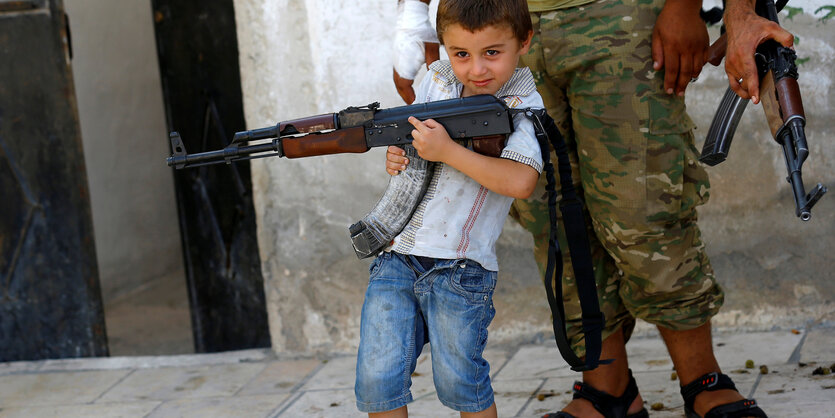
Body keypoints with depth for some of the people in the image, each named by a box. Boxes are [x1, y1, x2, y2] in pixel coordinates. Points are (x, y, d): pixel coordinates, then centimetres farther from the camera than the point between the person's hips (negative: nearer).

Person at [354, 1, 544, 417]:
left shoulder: (523, 106, -5)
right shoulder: (434, 81, 10)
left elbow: (520, 182, -20)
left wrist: (448, 151, -21)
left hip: (458, 269, -4)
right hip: (394, 257, 4)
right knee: (376, 382, -1)